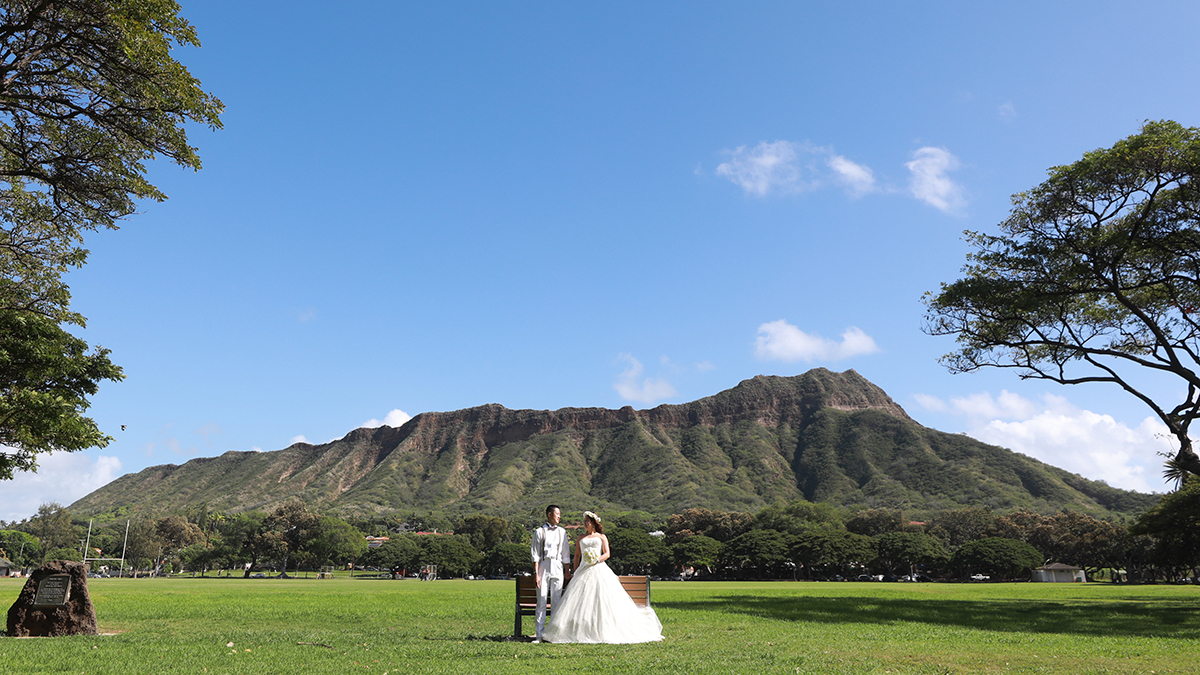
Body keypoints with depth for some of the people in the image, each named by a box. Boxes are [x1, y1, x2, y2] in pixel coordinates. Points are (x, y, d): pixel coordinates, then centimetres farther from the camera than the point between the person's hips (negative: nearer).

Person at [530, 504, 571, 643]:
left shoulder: (562, 532, 13)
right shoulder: (539, 532, 2)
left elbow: (566, 554, 16)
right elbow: (535, 554, -1)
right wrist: (536, 573, -8)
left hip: (557, 568, 3)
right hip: (543, 566, -3)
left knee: (556, 601, 2)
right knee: (541, 601, -3)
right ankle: (539, 635, 1)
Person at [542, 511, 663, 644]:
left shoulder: (601, 537, 12)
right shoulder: (581, 539, 19)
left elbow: (607, 553, 2)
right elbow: (577, 555, 17)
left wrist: (598, 559, -16)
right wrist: (575, 572, 8)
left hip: (599, 569, -2)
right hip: (584, 571, 2)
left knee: (603, 600, -9)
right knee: (580, 601, -7)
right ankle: (579, 632, -6)